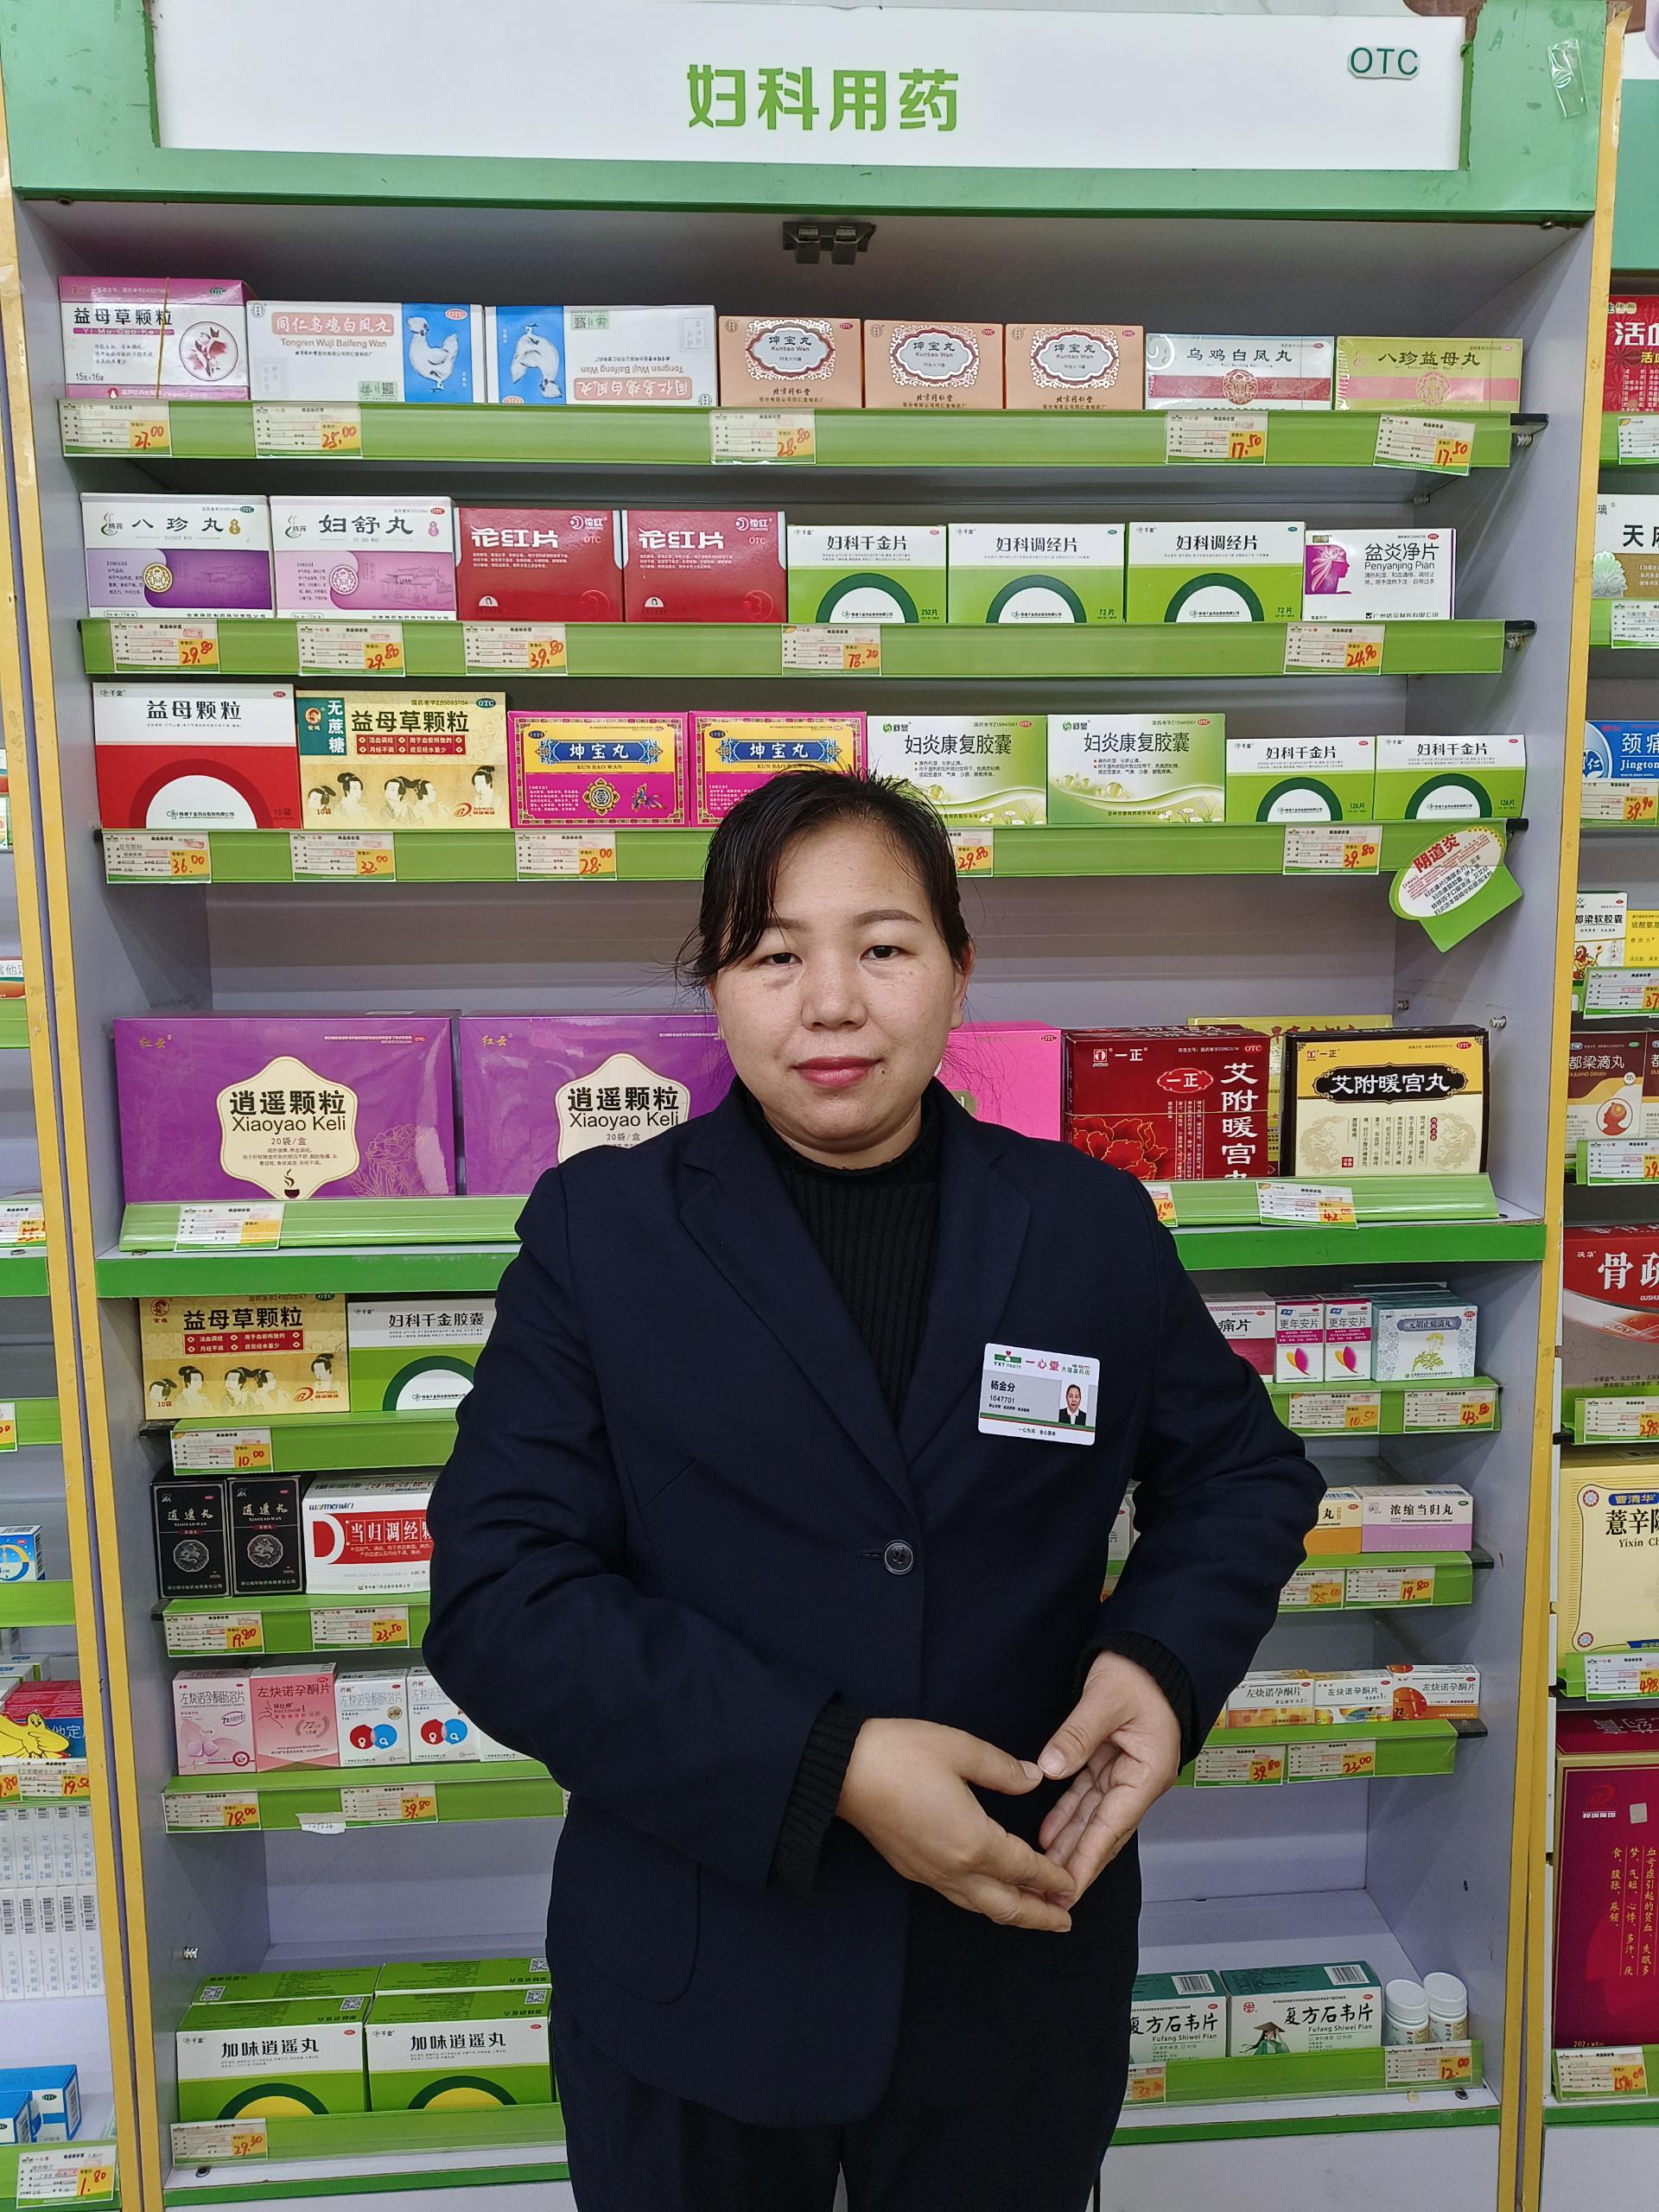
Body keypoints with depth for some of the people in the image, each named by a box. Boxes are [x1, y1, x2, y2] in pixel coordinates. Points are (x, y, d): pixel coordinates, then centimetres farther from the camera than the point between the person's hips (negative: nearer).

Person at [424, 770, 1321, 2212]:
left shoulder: (1093, 1225, -4)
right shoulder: (599, 1229, -9)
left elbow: (1241, 1473, 9)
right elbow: (497, 1594, -14)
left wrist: (1165, 1659, -12)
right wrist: (824, 1769, -22)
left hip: (1017, 1965, 2)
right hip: (694, 1986, -1)